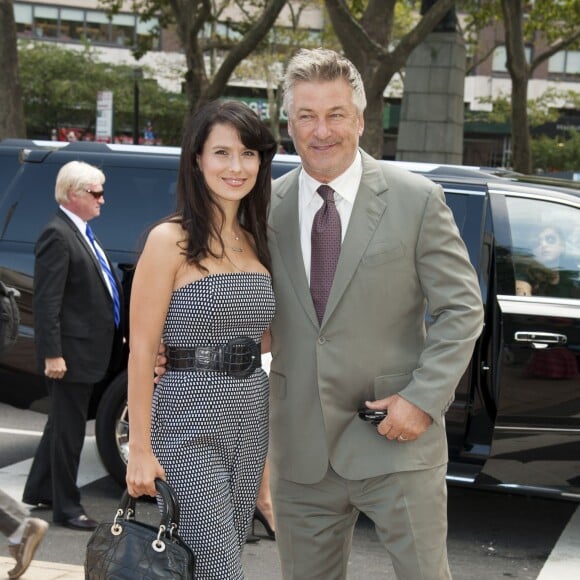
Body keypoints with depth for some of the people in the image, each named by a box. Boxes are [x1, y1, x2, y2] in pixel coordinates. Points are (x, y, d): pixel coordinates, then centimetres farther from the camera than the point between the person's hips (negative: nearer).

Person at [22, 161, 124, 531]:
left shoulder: (83, 233, 13)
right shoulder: (58, 235, -16)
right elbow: (46, 302, -20)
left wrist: (113, 341, 17)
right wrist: (52, 354, -23)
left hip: (89, 349, 10)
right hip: (72, 352, -10)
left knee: (64, 423, 20)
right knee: (69, 428, 1)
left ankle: (40, 491, 34)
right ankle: (66, 507, 11)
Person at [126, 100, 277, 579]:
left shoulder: (255, 242, 10)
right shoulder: (171, 241, -10)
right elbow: (141, 350, -12)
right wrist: (140, 447, -15)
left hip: (249, 419, 7)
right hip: (189, 424, -7)